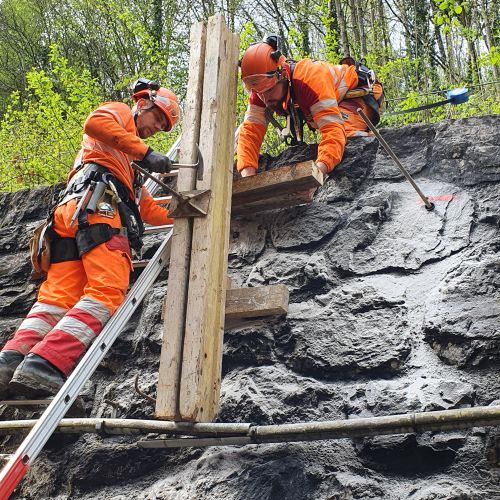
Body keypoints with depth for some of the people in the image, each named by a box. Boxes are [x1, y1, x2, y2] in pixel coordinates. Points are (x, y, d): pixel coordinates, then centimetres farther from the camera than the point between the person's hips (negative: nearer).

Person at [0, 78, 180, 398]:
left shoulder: (129, 165, 44)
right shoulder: (119, 112, 20)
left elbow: (149, 211, 37)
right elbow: (96, 123, -7)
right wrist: (144, 152, -9)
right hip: (96, 204, -9)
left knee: (58, 297, -9)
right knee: (107, 291, -22)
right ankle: (43, 366, -38)